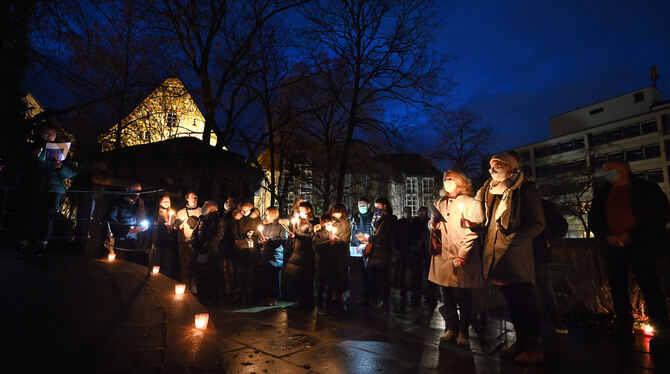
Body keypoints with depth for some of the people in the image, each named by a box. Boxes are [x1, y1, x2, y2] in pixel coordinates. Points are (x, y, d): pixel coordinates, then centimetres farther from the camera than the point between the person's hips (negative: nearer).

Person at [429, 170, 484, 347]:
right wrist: (434, 224, 0)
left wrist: (462, 255, -14)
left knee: (463, 295, 2)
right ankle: (452, 328, 25)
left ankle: (463, 331, 18)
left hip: (462, 258, -5)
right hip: (442, 255, 5)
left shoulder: (469, 203, -1)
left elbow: (471, 232, -7)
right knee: (446, 295, 10)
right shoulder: (439, 203, 16)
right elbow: (433, 225, 25)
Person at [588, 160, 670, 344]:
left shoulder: (646, 188, 3)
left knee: (649, 286, -4)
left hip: (641, 245, -4)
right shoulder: (602, 193, 13)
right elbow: (593, 219, 13)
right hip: (613, 246, 4)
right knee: (617, 286, 5)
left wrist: (632, 234, -12)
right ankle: (623, 328, 14)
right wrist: (606, 236, -4)